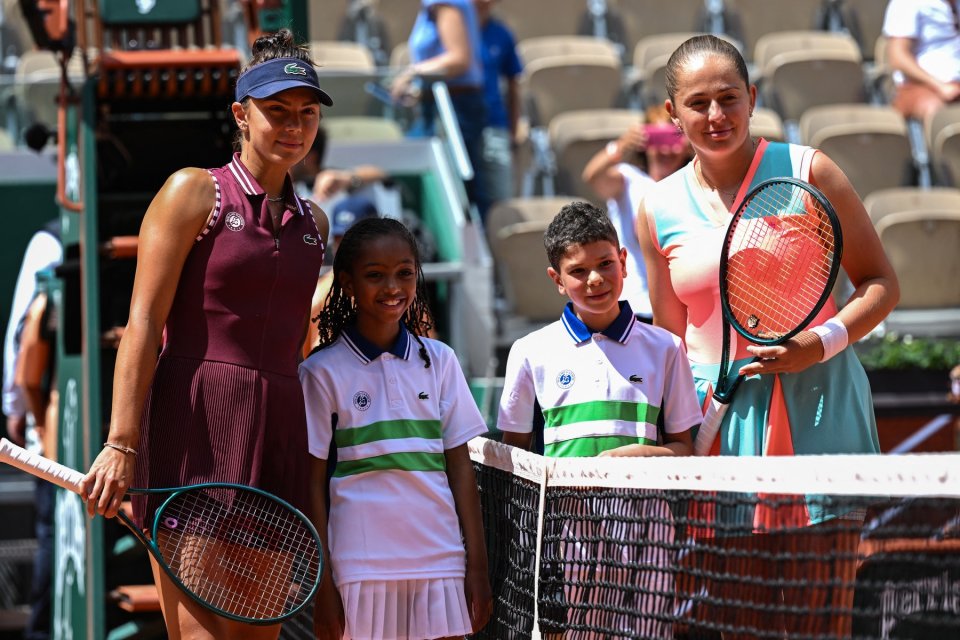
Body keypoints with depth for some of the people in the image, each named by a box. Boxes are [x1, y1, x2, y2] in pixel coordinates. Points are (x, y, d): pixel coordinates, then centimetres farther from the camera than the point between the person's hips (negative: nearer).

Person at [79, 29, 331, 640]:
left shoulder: (313, 222, 17)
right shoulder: (195, 191, 1)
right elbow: (143, 324, -6)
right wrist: (121, 443, -13)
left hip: (276, 430, 6)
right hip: (196, 427, -6)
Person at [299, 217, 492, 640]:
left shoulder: (439, 360, 9)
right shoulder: (322, 372, 0)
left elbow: (459, 466, 10)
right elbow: (313, 484, 1)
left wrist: (477, 564, 5)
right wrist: (322, 586, -2)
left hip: (440, 562, 3)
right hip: (361, 568, -3)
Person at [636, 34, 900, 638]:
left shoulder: (807, 172, -1)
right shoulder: (658, 209, 8)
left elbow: (881, 283, 2)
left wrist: (823, 343, -15)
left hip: (816, 406, -3)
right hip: (720, 421, 3)